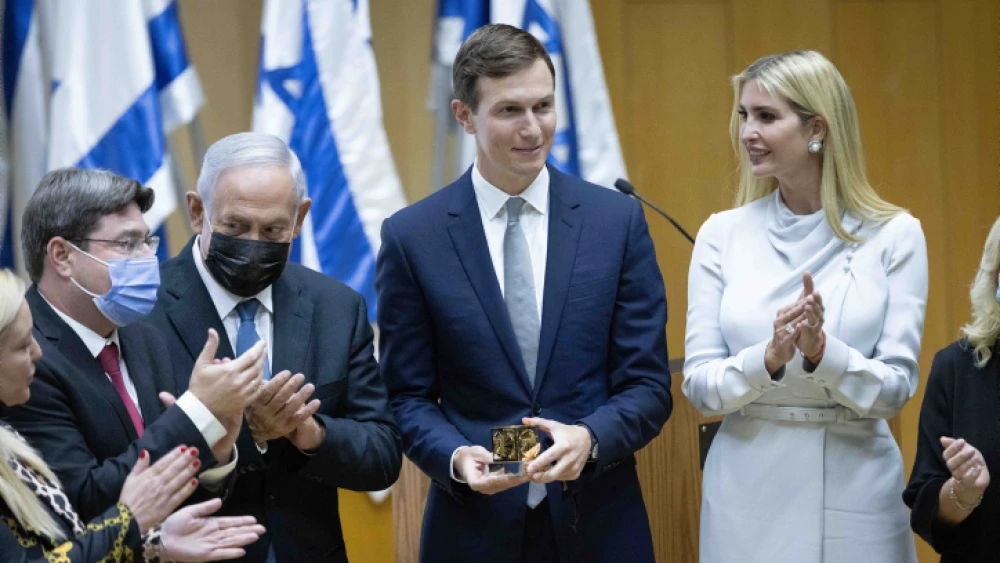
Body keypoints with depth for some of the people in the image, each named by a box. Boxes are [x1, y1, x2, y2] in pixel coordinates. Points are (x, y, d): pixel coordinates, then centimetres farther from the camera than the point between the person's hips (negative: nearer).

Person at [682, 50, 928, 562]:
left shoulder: (893, 235, -4)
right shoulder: (723, 235, 1)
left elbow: (895, 388, -6)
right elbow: (698, 385, -2)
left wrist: (821, 350, -23)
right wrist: (768, 357, -20)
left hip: (855, 495, -1)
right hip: (747, 492, 1)